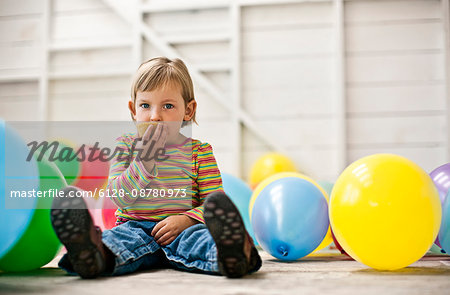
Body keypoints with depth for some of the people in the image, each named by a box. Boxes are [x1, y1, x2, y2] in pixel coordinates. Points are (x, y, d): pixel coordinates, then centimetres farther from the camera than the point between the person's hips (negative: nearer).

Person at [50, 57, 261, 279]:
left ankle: (229, 253, -66)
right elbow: (120, 196, -3)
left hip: (179, 230, 0)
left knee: (195, 237, -35)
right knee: (123, 237, -34)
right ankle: (99, 255, -66)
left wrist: (185, 219, -19)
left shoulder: (199, 151, 9)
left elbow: (214, 201, 1)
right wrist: (145, 158, -15)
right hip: (135, 226, 1)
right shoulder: (125, 145, 10)